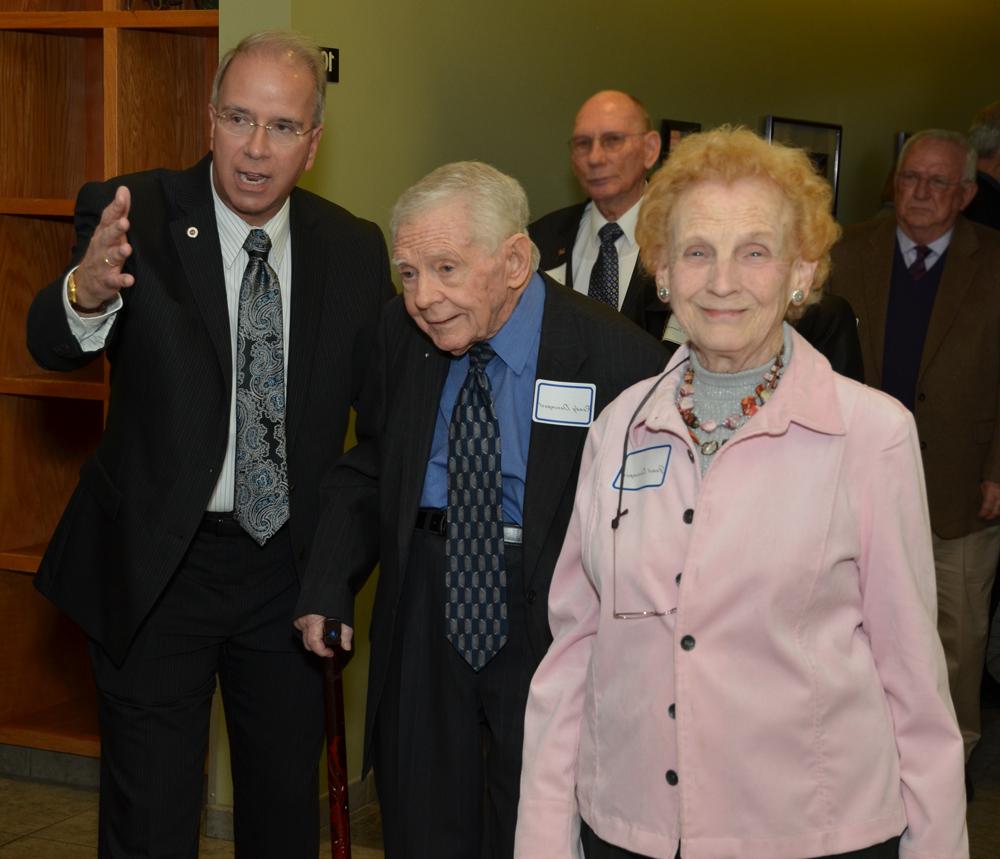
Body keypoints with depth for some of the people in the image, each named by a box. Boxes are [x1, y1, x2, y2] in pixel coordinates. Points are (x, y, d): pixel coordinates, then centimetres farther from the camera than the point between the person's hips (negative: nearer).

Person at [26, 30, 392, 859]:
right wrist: (88, 293, -49)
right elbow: (51, 344, -27)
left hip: (291, 568, 3)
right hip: (155, 563, -3)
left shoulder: (353, 249, -1)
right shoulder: (135, 213, -11)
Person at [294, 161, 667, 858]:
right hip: (426, 614, 4)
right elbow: (369, 468, 11)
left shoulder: (619, 359, -19)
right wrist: (329, 585, -2)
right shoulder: (404, 331, -2)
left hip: (550, 622, -4)